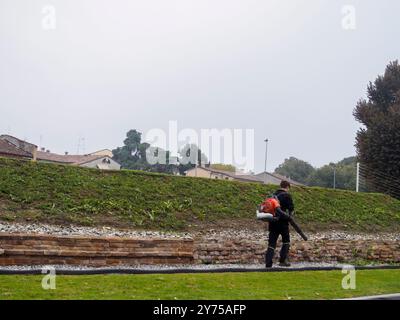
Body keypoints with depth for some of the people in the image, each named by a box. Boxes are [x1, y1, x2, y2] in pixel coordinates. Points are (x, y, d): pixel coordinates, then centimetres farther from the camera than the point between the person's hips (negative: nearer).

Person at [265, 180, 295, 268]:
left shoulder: (274, 194, 12)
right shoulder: (287, 195, -5)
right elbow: (291, 208, -8)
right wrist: (289, 215, 12)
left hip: (272, 221, 5)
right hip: (282, 222, -5)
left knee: (272, 243, 5)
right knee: (286, 241, 15)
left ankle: (268, 263, -3)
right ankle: (283, 260, 11)